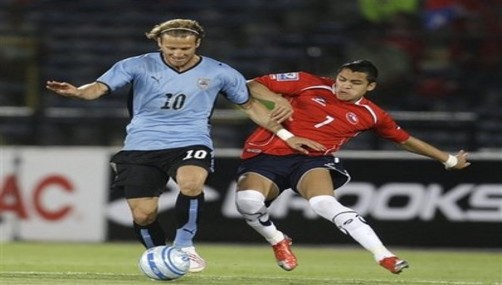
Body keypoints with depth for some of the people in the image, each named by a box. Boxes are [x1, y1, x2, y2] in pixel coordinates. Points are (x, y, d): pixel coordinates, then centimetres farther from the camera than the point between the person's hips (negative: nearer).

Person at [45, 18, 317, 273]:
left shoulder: (219, 73, 1)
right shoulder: (138, 66, -3)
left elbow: (249, 104, 14)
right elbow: (100, 87, -12)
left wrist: (280, 130, 4)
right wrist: (76, 91, -35)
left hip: (190, 143, -1)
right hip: (141, 146, 1)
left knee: (191, 183, -34)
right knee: (143, 215, -5)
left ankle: (184, 245, -11)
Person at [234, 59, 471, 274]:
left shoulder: (370, 115, 5)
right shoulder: (308, 85, -2)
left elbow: (406, 140, 20)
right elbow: (252, 86, 0)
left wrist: (449, 160, 25)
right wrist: (277, 101, -20)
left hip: (311, 159, 0)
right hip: (265, 155, 0)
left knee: (325, 203, -32)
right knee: (248, 202, -29)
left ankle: (383, 255, -30)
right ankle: (277, 241, 5)